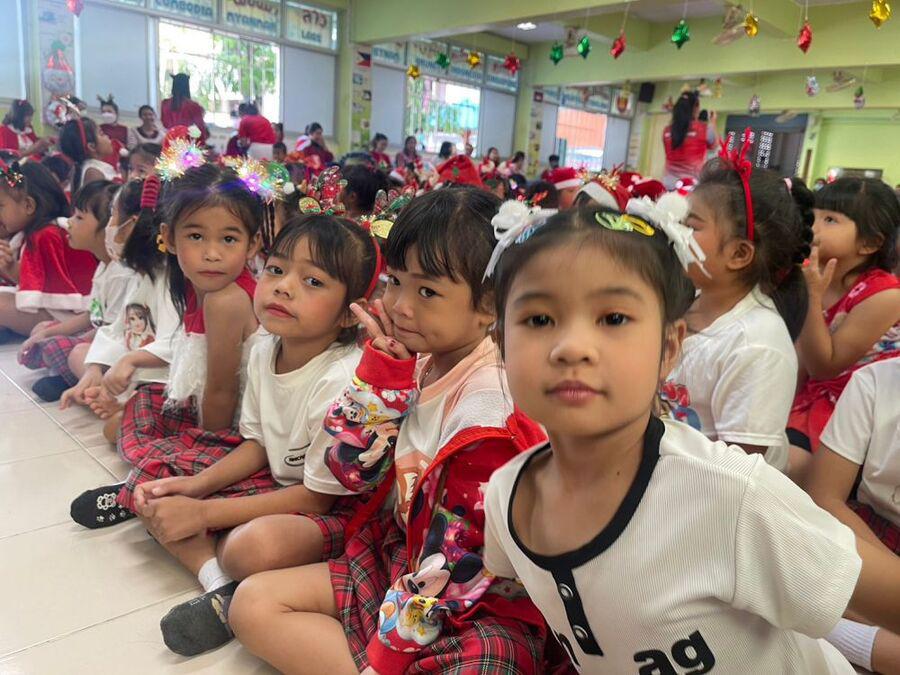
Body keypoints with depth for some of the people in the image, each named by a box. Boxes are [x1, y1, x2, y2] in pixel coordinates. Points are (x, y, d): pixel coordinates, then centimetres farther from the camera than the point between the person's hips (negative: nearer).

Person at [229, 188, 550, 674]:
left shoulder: (488, 403, -24)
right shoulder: (416, 363, -3)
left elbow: (458, 553, -21)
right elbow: (352, 471, -3)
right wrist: (383, 370, -13)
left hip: (473, 602, -8)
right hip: (397, 557, 8)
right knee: (254, 603, 4)